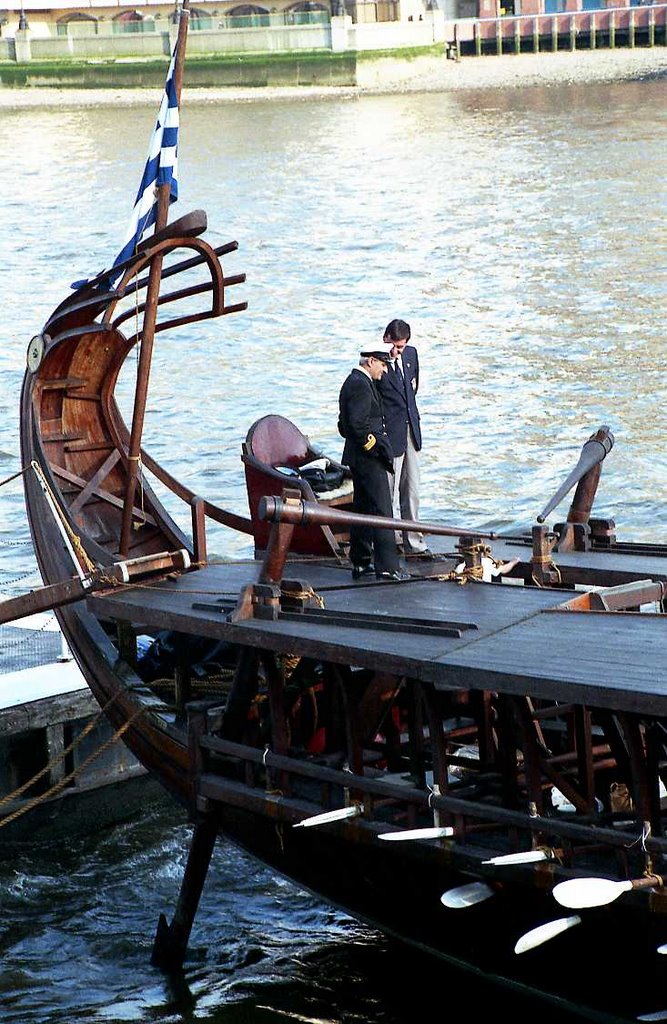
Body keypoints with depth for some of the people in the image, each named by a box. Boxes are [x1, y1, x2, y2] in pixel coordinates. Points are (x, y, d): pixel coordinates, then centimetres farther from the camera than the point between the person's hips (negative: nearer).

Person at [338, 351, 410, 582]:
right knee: (381, 511, -10)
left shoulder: (353, 381, 16)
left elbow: (344, 426, 21)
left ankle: (361, 563, 20)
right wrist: (376, 447, -15)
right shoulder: (360, 384, -16)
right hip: (368, 459, -11)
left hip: (358, 458, 11)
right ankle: (387, 567, -11)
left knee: (363, 510, 14)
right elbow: (358, 425, -24)